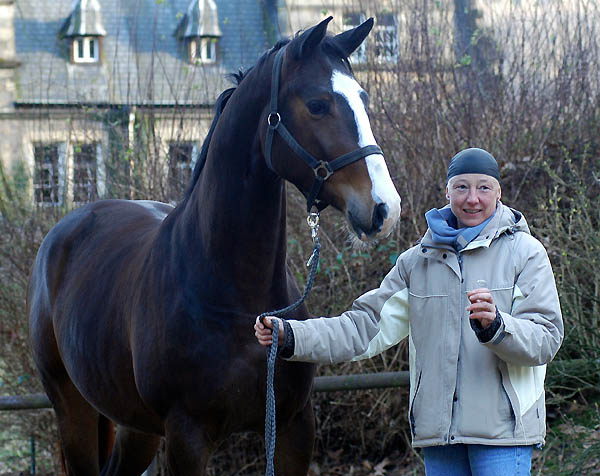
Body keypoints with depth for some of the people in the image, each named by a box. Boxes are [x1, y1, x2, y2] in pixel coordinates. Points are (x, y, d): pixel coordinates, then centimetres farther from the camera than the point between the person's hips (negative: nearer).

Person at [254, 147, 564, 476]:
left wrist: (494, 325, -28)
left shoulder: (525, 253, 0)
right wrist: (290, 337, -3)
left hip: (502, 428, -4)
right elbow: (367, 326, 9)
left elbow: (546, 339, -8)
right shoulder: (418, 260, 12)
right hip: (438, 428, 4)